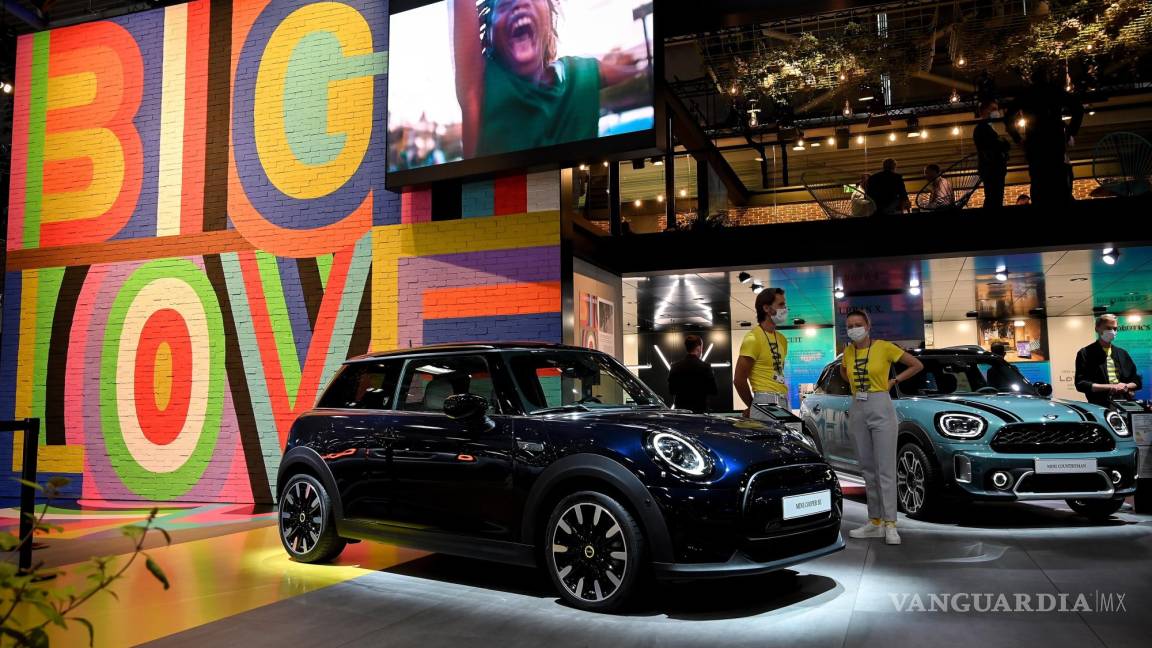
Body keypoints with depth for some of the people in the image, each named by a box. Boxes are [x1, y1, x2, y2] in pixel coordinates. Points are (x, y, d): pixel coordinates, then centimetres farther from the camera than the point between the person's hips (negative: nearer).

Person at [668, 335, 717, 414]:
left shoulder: (675, 366, 0)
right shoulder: (705, 367, -10)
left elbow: (671, 390, 6)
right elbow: (713, 391, -7)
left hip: (680, 409, 4)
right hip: (700, 410, -3)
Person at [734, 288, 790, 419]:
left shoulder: (782, 339, 18)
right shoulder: (753, 339, -9)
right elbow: (739, 379, -10)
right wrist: (753, 406, 3)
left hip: (784, 402, 8)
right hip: (766, 403, -8)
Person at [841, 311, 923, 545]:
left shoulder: (884, 347, -5)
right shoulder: (848, 351, 8)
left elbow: (917, 365, 2)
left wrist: (894, 381, 0)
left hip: (881, 410, -5)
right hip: (857, 411, 5)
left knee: (885, 469, -6)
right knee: (868, 470, 8)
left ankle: (890, 524, -4)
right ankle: (874, 521, 14)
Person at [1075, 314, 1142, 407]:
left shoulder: (1122, 353, 19)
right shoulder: (1085, 353, 0)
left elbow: (1137, 381, 21)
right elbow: (1081, 384, -8)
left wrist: (1126, 386, -1)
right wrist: (1111, 387, -13)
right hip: (1100, 407, -5)